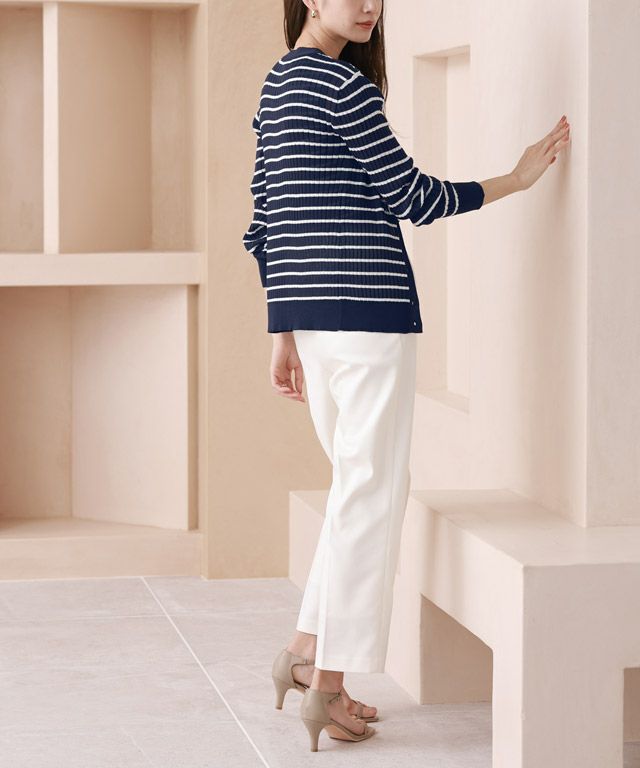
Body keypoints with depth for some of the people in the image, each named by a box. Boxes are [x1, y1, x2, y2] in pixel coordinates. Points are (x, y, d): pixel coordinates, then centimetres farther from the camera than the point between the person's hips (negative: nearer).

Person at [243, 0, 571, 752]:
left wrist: (283, 335, 20)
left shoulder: (276, 87, 16)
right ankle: (328, 687, 1)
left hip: (304, 311, 9)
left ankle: (305, 651, 18)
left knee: (363, 483, 18)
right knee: (370, 491, -1)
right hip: (366, 306, -9)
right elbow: (409, 196, -7)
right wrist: (515, 180, 2)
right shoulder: (344, 85, -11)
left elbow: (265, 224, 17)